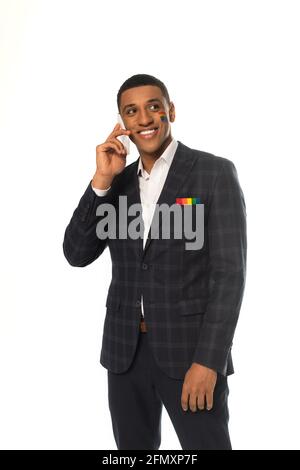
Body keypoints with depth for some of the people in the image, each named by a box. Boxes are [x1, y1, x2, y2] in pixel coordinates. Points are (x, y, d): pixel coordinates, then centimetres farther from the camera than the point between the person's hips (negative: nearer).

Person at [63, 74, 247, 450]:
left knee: (206, 444, 2)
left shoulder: (214, 172, -6)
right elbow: (77, 255, 0)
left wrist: (208, 360, -18)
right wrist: (102, 180, -10)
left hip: (189, 348, -4)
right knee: (133, 446, 16)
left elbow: (229, 272, -11)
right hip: (124, 349, 5)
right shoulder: (116, 182, 9)